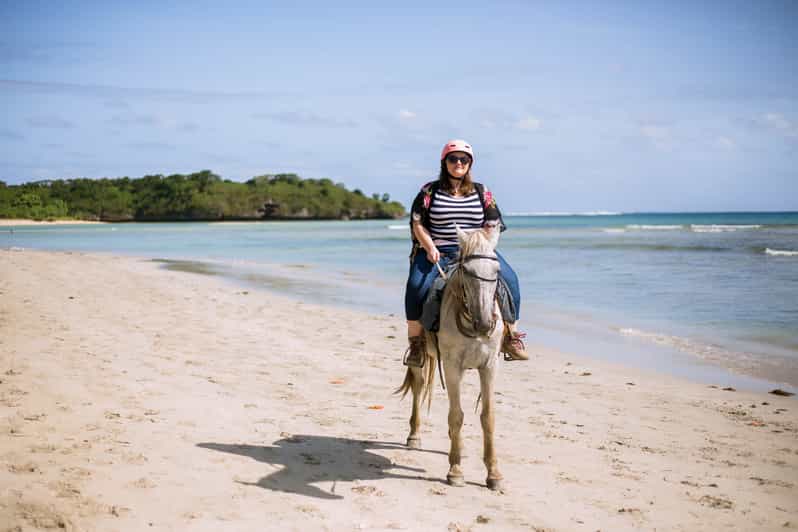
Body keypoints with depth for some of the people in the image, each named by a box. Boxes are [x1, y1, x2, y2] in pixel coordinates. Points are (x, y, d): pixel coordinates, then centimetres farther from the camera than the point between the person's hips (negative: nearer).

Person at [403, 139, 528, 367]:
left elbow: (493, 226, 11)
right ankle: (416, 342, -16)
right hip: (437, 252, -2)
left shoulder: (482, 192, 12)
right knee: (416, 285, -29)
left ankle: (510, 338, -8)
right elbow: (417, 224, 3)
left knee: (509, 279, -20)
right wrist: (430, 248, -12)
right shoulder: (429, 192, 6)